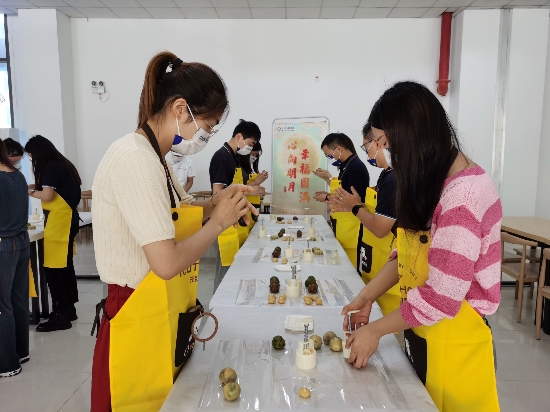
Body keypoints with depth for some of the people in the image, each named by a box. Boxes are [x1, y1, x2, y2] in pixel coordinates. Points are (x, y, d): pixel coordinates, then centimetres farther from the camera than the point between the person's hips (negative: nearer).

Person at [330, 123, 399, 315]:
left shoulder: (393, 179, -23)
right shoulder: (389, 175, 8)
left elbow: (380, 228, -24)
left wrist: (356, 207, -9)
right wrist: (351, 207, 6)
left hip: (387, 267, -10)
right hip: (377, 264, 10)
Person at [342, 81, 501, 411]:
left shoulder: (464, 194, -26)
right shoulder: (430, 182, 5)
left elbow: (442, 295, -26)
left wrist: (375, 330, -14)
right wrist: (367, 296, -2)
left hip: (452, 342, -8)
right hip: (420, 331, 8)